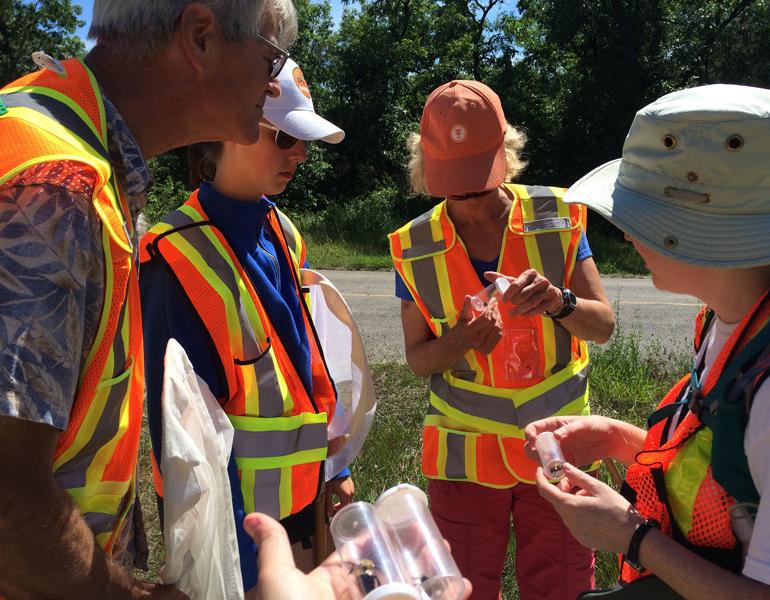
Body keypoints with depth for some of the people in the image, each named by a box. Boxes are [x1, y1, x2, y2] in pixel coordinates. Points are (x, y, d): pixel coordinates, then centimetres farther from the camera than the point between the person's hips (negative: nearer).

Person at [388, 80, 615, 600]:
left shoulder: (557, 219, -5)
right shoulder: (416, 246, -5)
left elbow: (604, 326, -5)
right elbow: (417, 358, 0)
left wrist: (558, 301, -27)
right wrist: (459, 342, -22)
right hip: (464, 457, 0)